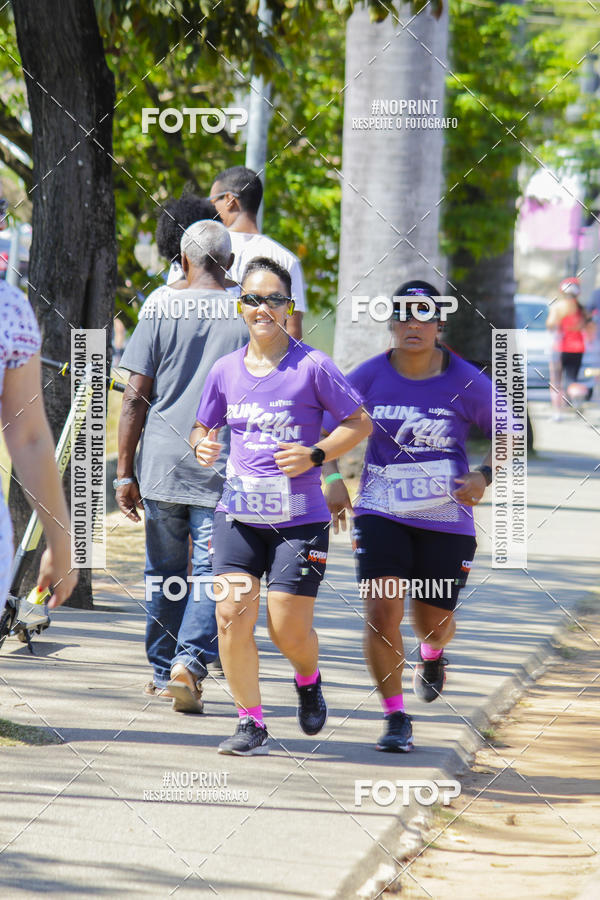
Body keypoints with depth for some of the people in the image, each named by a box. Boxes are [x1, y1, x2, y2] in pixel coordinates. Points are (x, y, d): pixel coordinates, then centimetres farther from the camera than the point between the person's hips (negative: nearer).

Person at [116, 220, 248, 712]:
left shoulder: (161, 310, -1)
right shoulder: (248, 317, 0)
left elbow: (136, 398, -2)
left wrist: (125, 471, 3)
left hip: (162, 463, 1)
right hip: (225, 469, -1)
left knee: (164, 573, 13)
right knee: (211, 571, 1)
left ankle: (164, 672, 21)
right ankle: (190, 660, -16)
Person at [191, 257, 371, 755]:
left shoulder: (312, 366, -7)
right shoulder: (226, 370, 5)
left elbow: (360, 422, 0)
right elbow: (203, 427, 19)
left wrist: (315, 455, -13)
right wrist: (202, 446, -4)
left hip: (299, 517, -3)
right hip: (238, 512, 3)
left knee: (288, 626, -4)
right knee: (232, 614, -10)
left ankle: (309, 680, 32)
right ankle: (251, 723, 3)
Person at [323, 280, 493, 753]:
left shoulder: (466, 382, -6)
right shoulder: (370, 377, -4)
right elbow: (328, 429, 6)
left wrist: (484, 475, -12)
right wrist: (332, 479, -9)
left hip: (446, 519, 0)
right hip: (382, 513, 0)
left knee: (433, 621, 7)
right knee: (382, 612, -15)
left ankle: (432, 656, 47)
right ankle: (396, 719, -2)